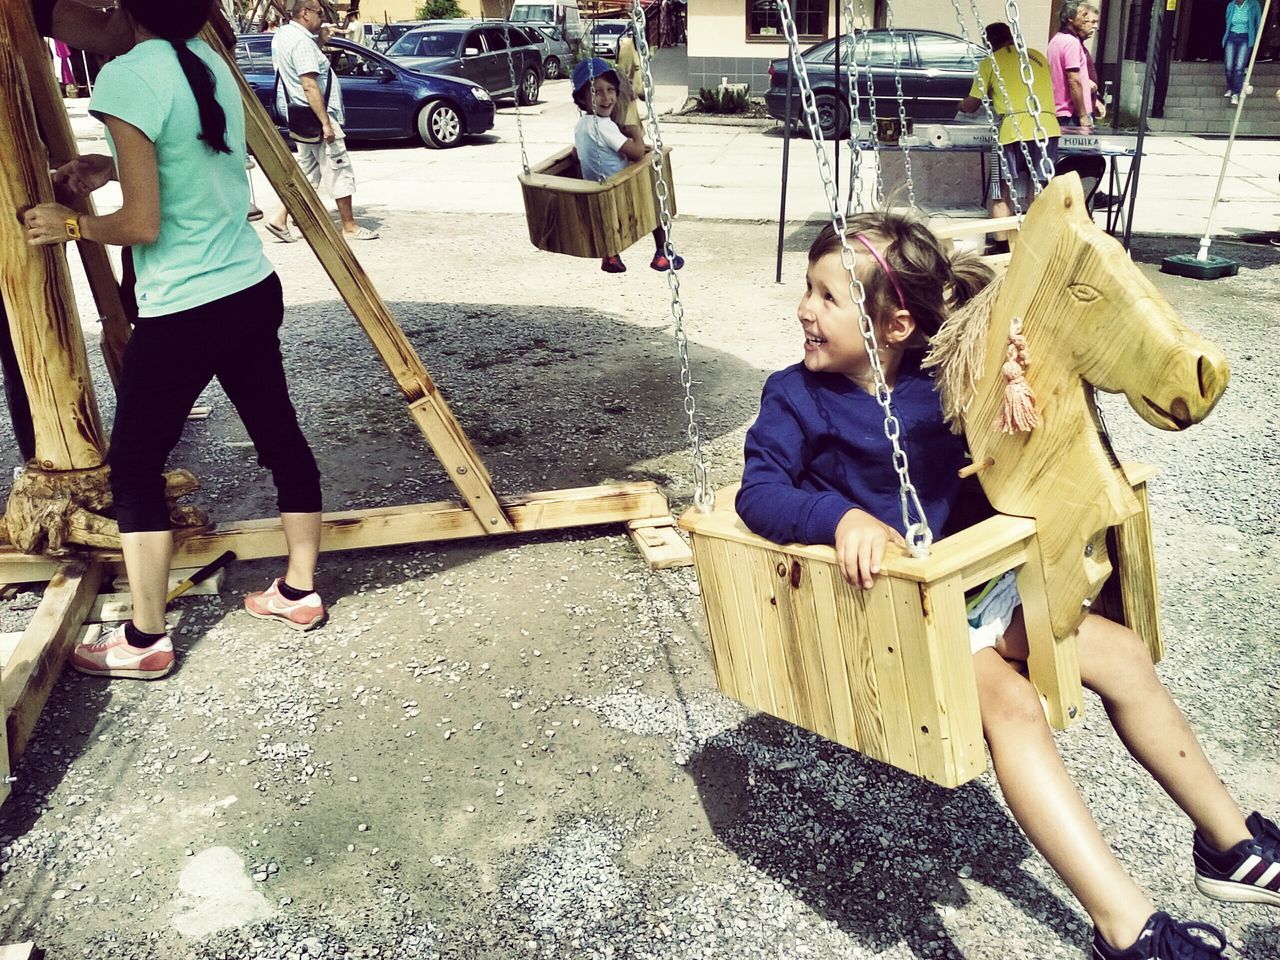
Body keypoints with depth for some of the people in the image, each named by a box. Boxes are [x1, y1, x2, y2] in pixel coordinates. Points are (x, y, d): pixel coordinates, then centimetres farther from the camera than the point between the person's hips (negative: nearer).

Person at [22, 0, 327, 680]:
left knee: (134, 465, 7)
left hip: (184, 315, -8)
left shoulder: (128, 76, -17)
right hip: (254, 291, 8)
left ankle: (145, 641, 15)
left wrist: (71, 224, 1)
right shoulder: (209, 62, 6)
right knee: (278, 436, 15)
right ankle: (299, 591, 29)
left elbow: (143, 223, -16)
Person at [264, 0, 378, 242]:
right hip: (316, 115, -10)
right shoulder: (302, 41, -18)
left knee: (308, 169, 16)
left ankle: (280, 218, 10)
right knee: (339, 170, -1)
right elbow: (309, 86, -25)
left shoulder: (281, 35, 12)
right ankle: (350, 227, 6)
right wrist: (325, 123, -26)